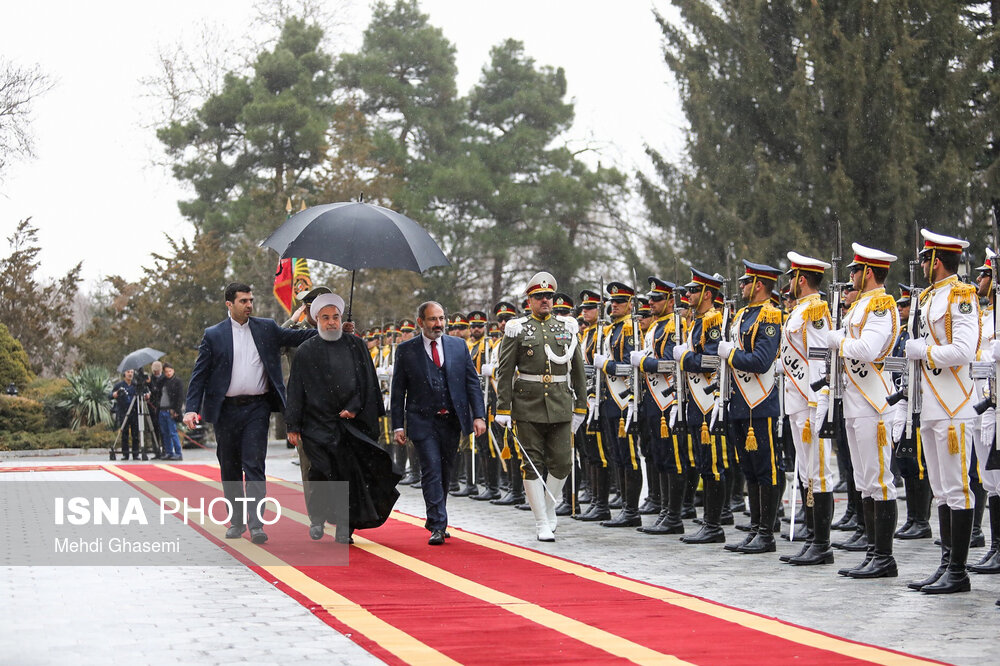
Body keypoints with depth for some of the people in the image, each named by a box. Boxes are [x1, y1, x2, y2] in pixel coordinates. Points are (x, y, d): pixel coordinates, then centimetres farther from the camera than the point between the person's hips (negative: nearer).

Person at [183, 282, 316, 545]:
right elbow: (199, 374, 2)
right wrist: (192, 408, -8)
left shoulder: (267, 328, 8)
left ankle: (256, 524, -14)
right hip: (226, 410, 1)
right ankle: (237, 521, 22)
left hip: (257, 408, 0)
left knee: (254, 466, -9)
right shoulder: (213, 335, 3)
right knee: (229, 469, 9)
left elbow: (297, 337, 9)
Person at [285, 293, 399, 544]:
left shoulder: (356, 346, 11)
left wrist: (354, 408, -5)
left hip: (352, 422, 2)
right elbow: (296, 391, 5)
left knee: (350, 474, -4)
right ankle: (317, 517, 11)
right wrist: (293, 426, -1)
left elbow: (367, 382, 9)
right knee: (323, 471, -12)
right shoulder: (306, 352, 6)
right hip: (318, 424, -2)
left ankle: (344, 529, 3)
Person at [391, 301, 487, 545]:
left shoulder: (459, 346, 7)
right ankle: (438, 526, -12)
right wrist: (398, 426, -4)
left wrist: (478, 415, -3)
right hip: (423, 421, -3)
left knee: (445, 472, 11)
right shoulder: (406, 350, 0)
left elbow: (472, 383, 7)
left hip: (452, 421, 3)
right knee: (432, 470, -12)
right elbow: (398, 390, 1)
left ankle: (435, 520, 27)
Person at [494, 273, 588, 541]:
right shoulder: (517, 330, 3)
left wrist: (580, 406, 10)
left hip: (560, 406, 2)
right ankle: (542, 523, 4)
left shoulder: (567, 328, 10)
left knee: (562, 463, 0)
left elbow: (578, 370, 14)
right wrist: (502, 409, -5)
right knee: (533, 464, -1)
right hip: (528, 406, -2)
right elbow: (504, 372, 1)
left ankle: (549, 509, 24)